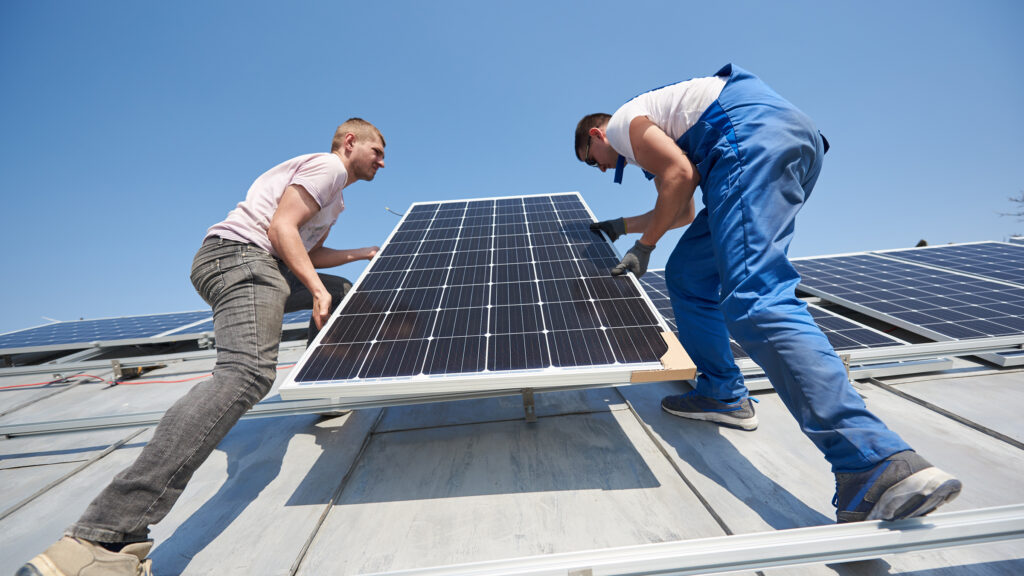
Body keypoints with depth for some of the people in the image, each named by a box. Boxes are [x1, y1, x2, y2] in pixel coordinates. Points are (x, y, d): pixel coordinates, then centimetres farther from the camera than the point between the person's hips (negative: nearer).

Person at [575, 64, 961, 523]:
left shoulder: (621, 121, 11)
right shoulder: (654, 124, 38)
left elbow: (680, 175, -9)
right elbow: (683, 212, 40)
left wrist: (643, 246, -2)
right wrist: (620, 225, 49)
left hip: (754, 135, -10)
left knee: (754, 300, -25)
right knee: (686, 276, 11)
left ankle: (879, 466, -30)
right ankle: (722, 394, 17)